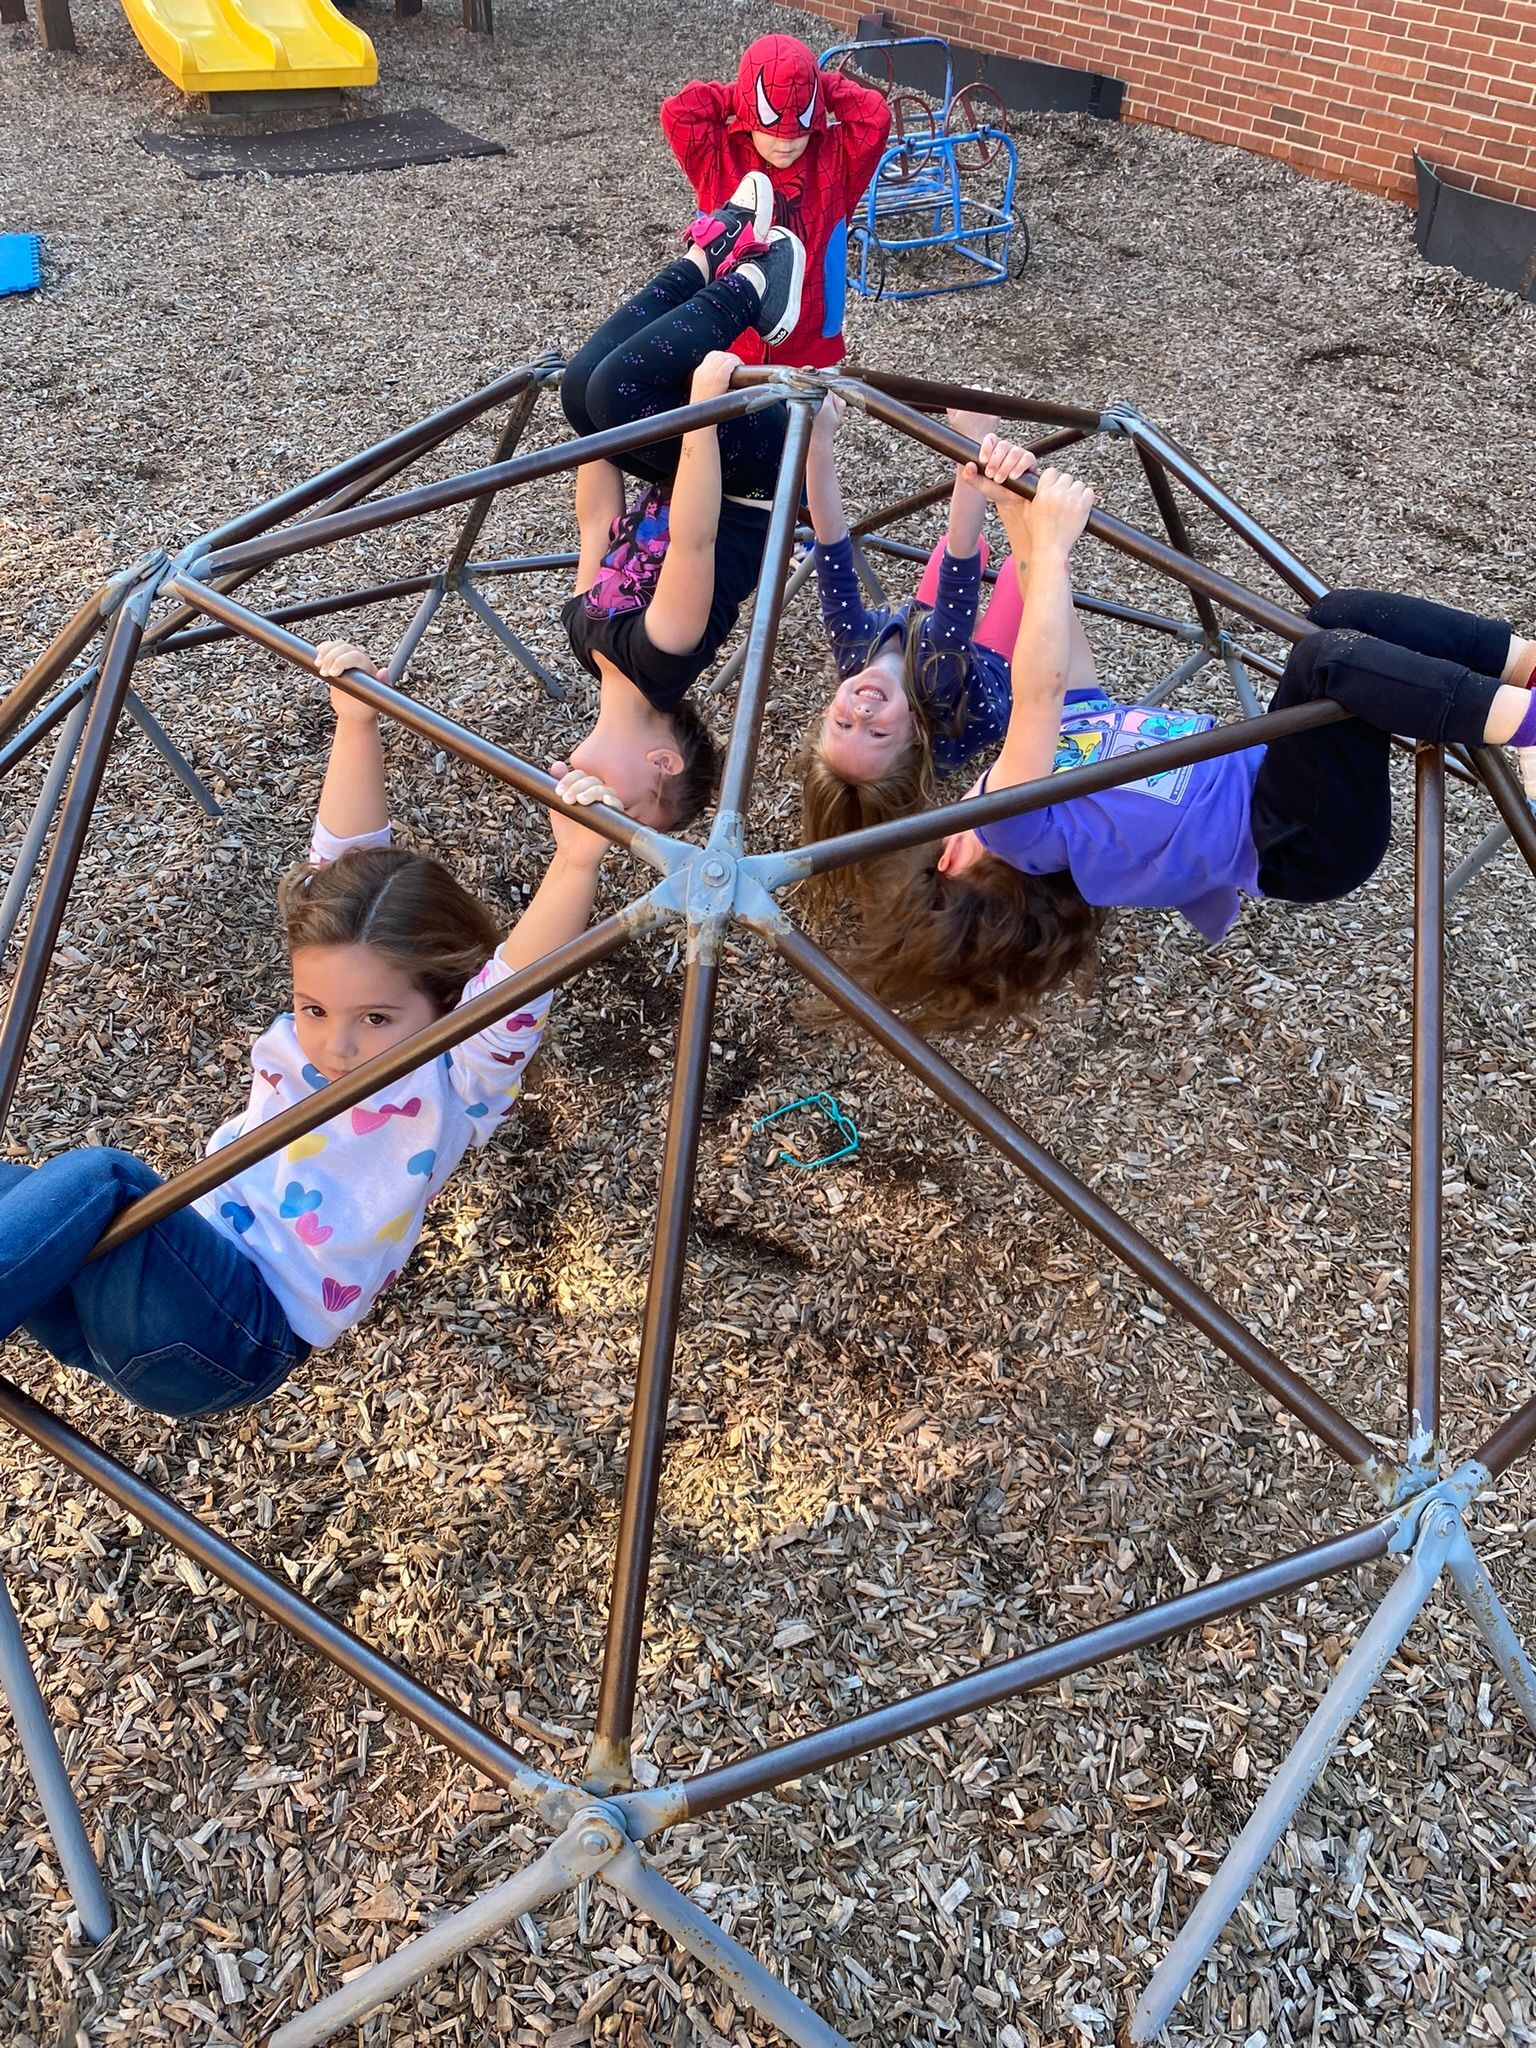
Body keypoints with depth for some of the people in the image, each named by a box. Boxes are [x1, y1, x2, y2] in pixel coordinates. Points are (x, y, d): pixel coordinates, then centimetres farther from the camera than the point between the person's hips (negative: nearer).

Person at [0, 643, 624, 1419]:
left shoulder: (453, 1084, -8)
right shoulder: (308, 1030, 9)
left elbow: (516, 988, -27)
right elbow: (347, 866, 8)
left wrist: (575, 863, -40)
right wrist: (356, 726, 2)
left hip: (241, 1334, -7)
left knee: (98, 1179, -30)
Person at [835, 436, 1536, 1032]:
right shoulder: (1017, 828, -11)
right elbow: (1036, 689, -26)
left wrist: (1015, 506, 0)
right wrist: (1050, 544, -27)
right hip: (1301, 844, -9)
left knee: (1345, 612, -11)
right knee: (1329, 657, -32)